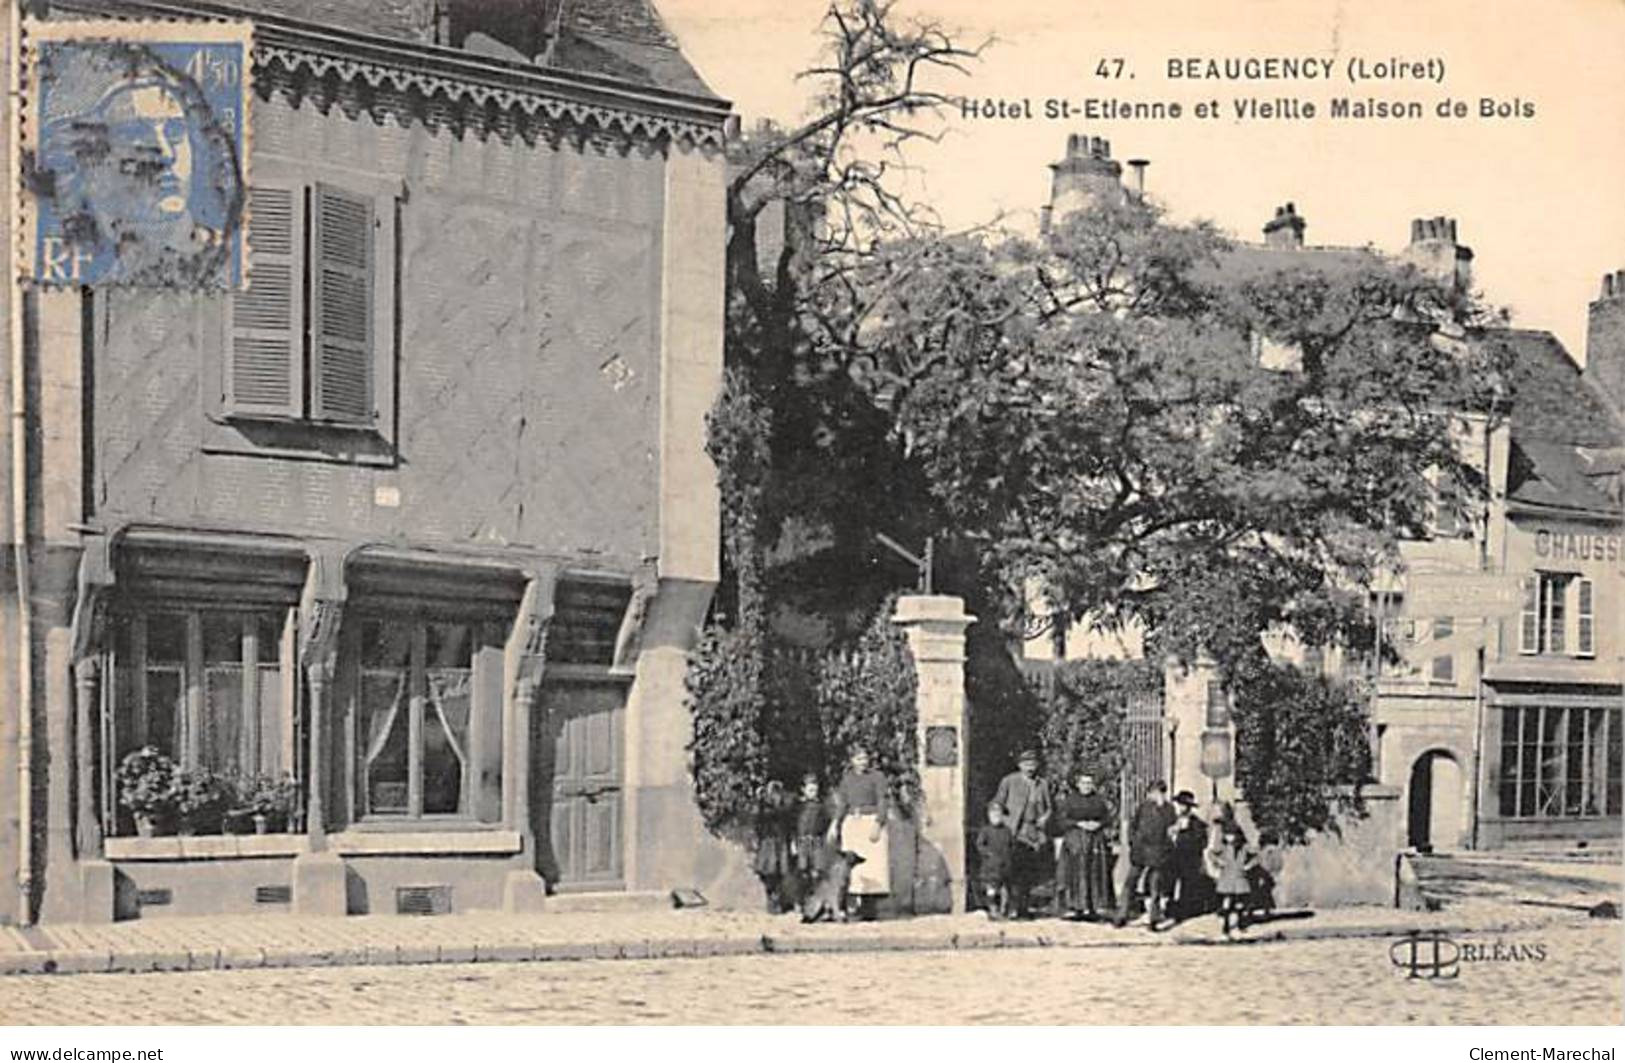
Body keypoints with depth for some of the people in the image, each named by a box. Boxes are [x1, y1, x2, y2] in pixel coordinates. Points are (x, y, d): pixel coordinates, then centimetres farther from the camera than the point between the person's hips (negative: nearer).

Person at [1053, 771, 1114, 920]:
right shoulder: (1069, 800, 2)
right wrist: (1079, 824, -15)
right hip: (1075, 839, -3)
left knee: (1096, 874, -1)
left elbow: (1108, 818, 11)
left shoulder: (1099, 800, 12)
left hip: (1096, 840, 3)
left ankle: (1092, 907, 2)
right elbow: (1061, 819, -4)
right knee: (1075, 874, -8)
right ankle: (1073, 906, -7)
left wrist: (1098, 824, -9)